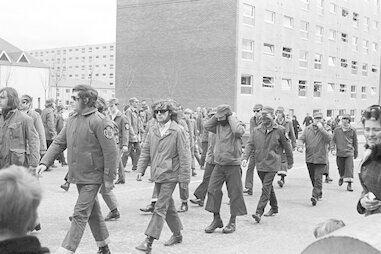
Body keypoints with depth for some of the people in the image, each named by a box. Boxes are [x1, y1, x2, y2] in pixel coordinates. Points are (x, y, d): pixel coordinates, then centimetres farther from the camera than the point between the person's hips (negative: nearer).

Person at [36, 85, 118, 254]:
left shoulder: (99, 122, -17)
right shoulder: (72, 119, 8)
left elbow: (111, 152, -17)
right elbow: (59, 142, 10)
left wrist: (109, 178, -16)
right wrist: (45, 162, -2)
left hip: (92, 177, -8)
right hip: (78, 175, 8)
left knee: (80, 214, -7)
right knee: (93, 212, 18)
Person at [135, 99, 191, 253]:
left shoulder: (178, 132, -10)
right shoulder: (152, 131, 8)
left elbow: (184, 156, -10)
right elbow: (145, 152, 12)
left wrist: (184, 177, -12)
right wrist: (141, 169, 2)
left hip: (170, 176, -6)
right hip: (157, 174, 6)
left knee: (160, 208, -9)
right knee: (168, 206, 17)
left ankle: (149, 241, -10)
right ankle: (177, 234, 32)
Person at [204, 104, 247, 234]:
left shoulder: (238, 125, -7)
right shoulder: (218, 126, 9)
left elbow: (238, 131, -27)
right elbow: (207, 126, 0)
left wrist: (231, 117, -15)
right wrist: (216, 116, -1)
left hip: (233, 165, -5)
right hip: (219, 164, 5)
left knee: (234, 193, 2)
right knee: (213, 190, -1)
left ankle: (232, 222, 14)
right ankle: (216, 219, 12)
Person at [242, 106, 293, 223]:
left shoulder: (279, 130, -5)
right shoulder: (256, 130, 5)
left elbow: (287, 146, 4)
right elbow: (250, 144, -1)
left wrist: (290, 162, 11)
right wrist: (245, 158, -16)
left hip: (272, 164, -5)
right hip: (260, 164, 5)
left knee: (266, 188, -12)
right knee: (269, 187, 17)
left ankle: (259, 212, -14)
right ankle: (274, 208, 34)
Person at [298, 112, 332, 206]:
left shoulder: (325, 129, -1)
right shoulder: (307, 129, 8)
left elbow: (329, 138, -17)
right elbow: (302, 138, 7)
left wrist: (321, 128, -21)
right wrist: (300, 143, -16)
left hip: (321, 158, -4)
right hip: (309, 158, 4)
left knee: (318, 178, -11)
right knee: (312, 178, 14)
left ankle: (315, 196, -12)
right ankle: (319, 193, 32)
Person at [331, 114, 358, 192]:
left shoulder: (352, 130, 1)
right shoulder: (337, 130, 1)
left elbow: (355, 142, 10)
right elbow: (333, 140, 3)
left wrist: (356, 152, 15)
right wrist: (332, 149, -12)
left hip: (349, 153, -1)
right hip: (339, 153, 1)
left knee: (349, 168, -10)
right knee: (341, 168, 12)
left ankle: (349, 184, -6)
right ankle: (342, 177, 42)